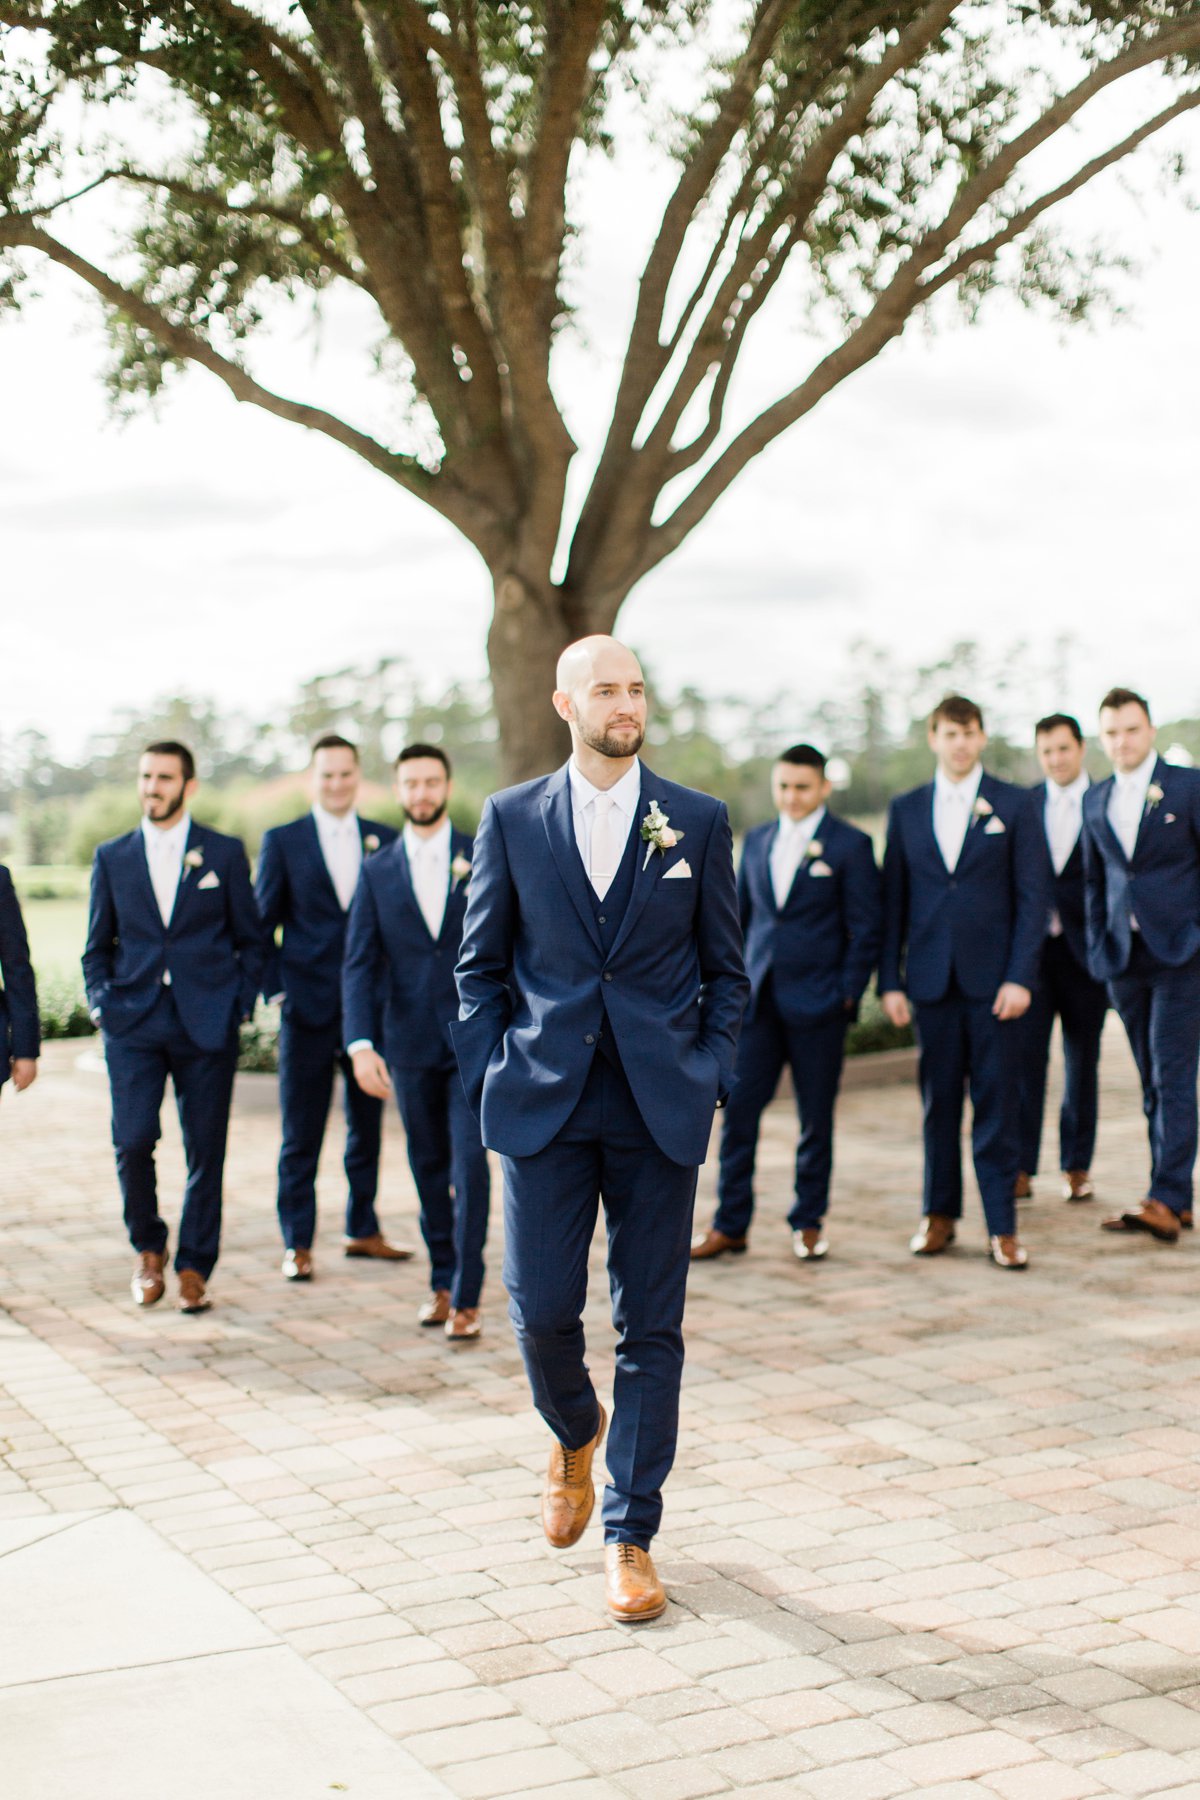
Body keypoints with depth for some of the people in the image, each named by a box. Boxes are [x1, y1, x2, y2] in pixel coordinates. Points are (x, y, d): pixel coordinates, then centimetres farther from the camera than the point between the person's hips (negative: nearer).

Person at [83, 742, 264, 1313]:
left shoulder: (224, 853, 6)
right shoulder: (112, 857, 10)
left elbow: (250, 939, 9)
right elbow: (97, 945, 15)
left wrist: (239, 1004, -1)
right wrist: (101, 1004, 1)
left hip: (206, 1024, -1)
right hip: (133, 1023, 1)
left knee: (205, 1149, 1)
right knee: (132, 1141, -10)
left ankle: (194, 1268, 14)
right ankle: (149, 1249, 14)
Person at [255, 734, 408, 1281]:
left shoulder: (385, 841, 7)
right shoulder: (282, 841, 2)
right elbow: (262, 924, 3)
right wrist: (277, 990, -6)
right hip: (309, 1007, -2)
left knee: (368, 1124, 11)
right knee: (301, 1134, 3)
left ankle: (362, 1230, 25)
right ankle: (297, 1244, 11)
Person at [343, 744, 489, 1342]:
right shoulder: (378, 872, 6)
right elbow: (359, 965, 0)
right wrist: (361, 1043, -12)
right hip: (410, 1044, 2)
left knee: (469, 1162, -10)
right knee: (429, 1169, 11)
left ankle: (466, 1298, -4)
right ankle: (441, 1281, 25)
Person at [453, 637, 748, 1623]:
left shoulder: (698, 822, 5)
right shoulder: (512, 818, 5)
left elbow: (727, 969, 9)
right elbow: (480, 964, 10)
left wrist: (709, 1077, -1)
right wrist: (492, 1077, 1)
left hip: (660, 1108, 0)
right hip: (545, 1105, 0)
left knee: (651, 1327, 3)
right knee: (541, 1308, -1)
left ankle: (631, 1538, 15)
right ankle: (576, 1436, 33)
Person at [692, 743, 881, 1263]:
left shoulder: (850, 845, -2)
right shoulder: (757, 841, 12)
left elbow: (867, 927, -3)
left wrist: (848, 995, -9)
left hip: (817, 1004, -4)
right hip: (758, 1000, 4)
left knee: (815, 1118, 5)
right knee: (738, 1109, 0)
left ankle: (809, 1223, 19)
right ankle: (730, 1225, 9)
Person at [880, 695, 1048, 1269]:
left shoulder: (1014, 806, 3)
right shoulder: (906, 810, 9)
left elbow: (1034, 896, -1)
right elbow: (893, 901, 9)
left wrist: (1019, 978, -9)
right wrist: (890, 980, 3)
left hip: (992, 978, -2)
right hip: (930, 978, 2)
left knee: (997, 1104, -1)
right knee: (939, 1102, 7)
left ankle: (1002, 1226, 4)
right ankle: (940, 1215, 18)